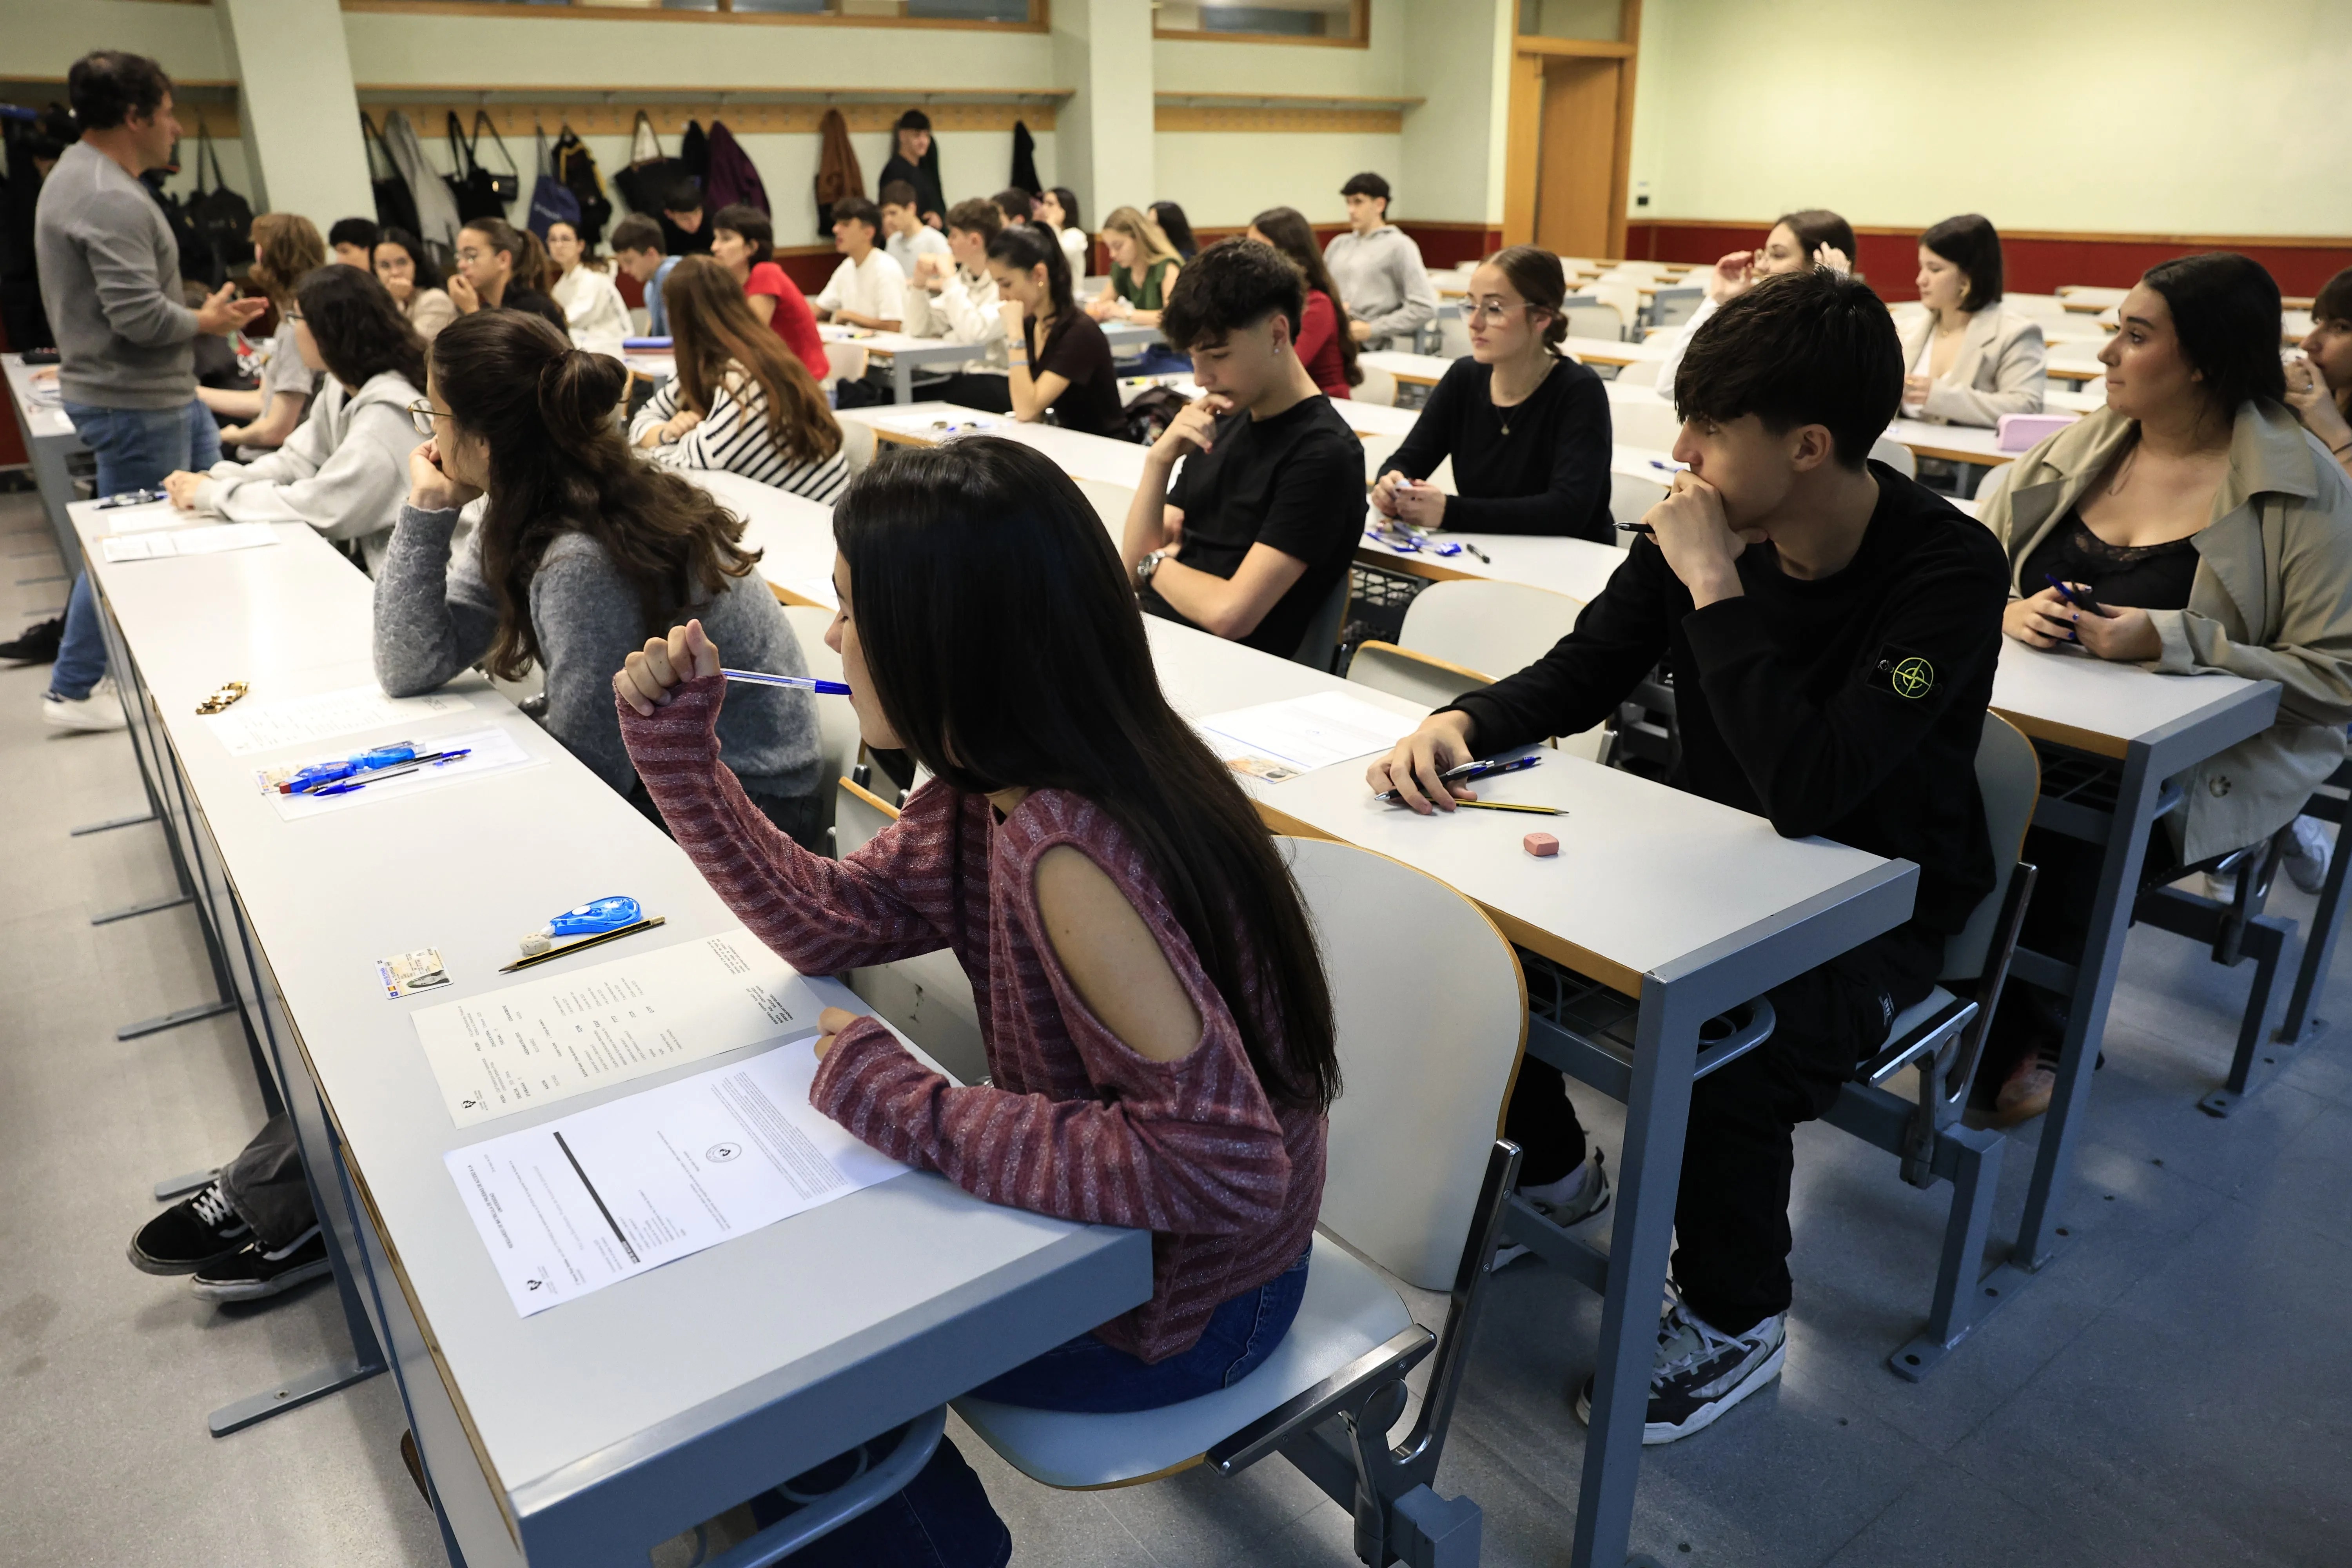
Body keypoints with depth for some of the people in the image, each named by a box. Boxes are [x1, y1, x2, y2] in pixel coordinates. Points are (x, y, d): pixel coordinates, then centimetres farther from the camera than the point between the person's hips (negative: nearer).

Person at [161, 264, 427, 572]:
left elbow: (324, 507, -24)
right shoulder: (340, 388, 8)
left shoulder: (387, 411, -23)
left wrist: (214, 494, -13)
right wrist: (211, 480, -5)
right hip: (362, 558, 8)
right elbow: (297, 461, 10)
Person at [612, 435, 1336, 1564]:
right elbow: (830, 920, 2)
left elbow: (1223, 1164, -37)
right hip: (1108, 1216, 8)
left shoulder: (1067, 861, -36)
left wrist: (906, 1107, -32)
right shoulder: (997, 789, -8)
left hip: (1179, 1298, -7)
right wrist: (677, 751, -5)